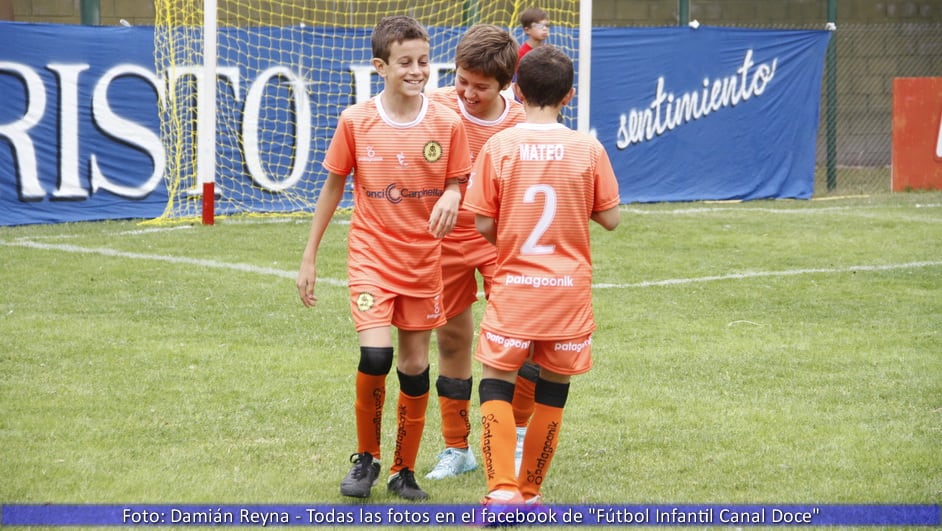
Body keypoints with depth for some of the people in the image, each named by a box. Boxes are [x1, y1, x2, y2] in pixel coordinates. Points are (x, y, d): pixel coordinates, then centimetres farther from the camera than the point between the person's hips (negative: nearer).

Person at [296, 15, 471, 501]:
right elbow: (333, 187, 4)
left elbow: (457, 184, 6)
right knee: (376, 355, -18)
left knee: (415, 366, 6)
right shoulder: (355, 121, -7)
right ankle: (365, 458, 3)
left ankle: (404, 471, 21)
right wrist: (309, 257, 6)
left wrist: (450, 198, -20)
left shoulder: (446, 124, -5)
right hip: (371, 257, -2)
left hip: (423, 261, 2)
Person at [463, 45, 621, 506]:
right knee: (553, 389, 13)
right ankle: (529, 492, 19)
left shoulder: (498, 147, -7)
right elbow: (610, 219, 0)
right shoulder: (589, 150, -5)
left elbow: (483, 225, -5)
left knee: (496, 384, 5)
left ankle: (502, 489, -12)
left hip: (513, 289, -1)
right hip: (569, 290, 1)